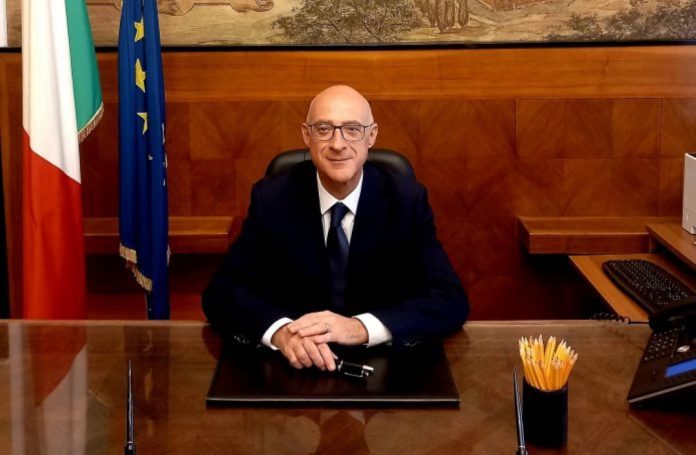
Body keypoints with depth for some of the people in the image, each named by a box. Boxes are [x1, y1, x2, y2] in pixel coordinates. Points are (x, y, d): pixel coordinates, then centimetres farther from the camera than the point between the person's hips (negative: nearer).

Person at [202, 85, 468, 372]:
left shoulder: (407, 200, -6)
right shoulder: (272, 199, -5)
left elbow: (451, 301, -13)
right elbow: (221, 293, -10)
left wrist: (361, 328, -29)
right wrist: (281, 331, -30)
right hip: (294, 368, 1)